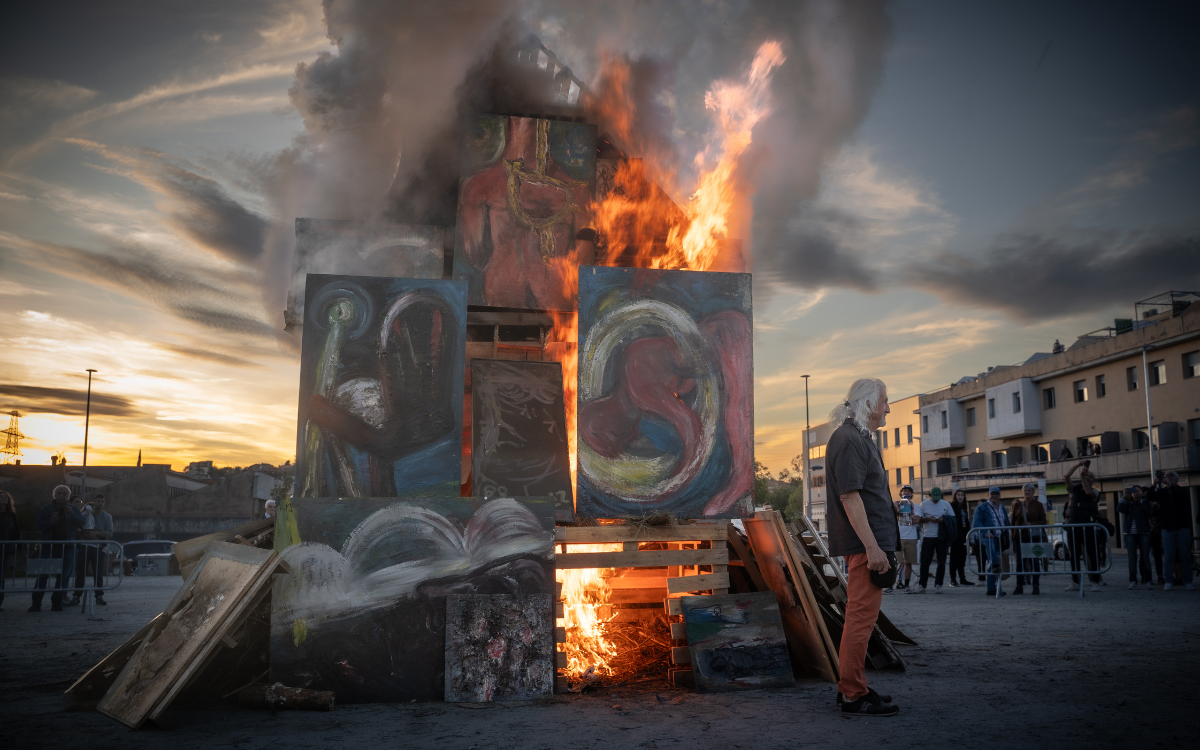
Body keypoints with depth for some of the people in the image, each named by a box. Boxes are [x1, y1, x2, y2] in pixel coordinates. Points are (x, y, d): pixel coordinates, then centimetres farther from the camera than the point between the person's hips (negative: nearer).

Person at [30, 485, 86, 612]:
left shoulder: (73, 509, 9)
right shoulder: (47, 508, 7)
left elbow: (81, 523, -2)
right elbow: (38, 524, 2)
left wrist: (72, 514, -18)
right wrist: (50, 522, -16)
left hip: (67, 548, 1)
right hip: (49, 547, -1)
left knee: (63, 576, 2)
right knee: (43, 575, -3)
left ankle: (57, 603, 9)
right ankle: (36, 604, 2)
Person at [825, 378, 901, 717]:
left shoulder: (859, 438, 20)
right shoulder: (848, 440, -14)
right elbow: (850, 496, -21)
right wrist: (873, 547, -24)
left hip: (866, 543, 11)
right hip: (863, 543, -11)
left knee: (859, 615, 15)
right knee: (862, 616, -7)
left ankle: (850, 687, 24)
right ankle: (854, 695, -2)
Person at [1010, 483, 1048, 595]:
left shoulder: (1038, 505, 6)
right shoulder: (1017, 504, 9)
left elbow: (1043, 521, 3)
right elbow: (1013, 520, 9)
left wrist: (1031, 524, -13)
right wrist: (1013, 535, 4)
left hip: (1034, 536, -1)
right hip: (1020, 536, 1)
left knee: (1034, 561, 0)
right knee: (1020, 561, 1)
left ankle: (1036, 586, 7)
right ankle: (1019, 586, 5)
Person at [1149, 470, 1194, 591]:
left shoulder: (1183, 490, 6)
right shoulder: (1162, 492, 10)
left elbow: (1184, 497, -15)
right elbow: (1151, 497, -7)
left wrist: (1171, 486, -25)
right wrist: (1155, 485, -22)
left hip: (1182, 528, -1)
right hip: (1167, 528, 1)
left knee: (1185, 555, 1)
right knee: (1168, 556, -1)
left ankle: (1188, 582, 7)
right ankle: (1169, 581, 1)